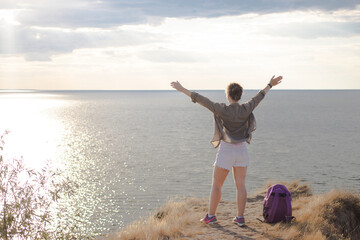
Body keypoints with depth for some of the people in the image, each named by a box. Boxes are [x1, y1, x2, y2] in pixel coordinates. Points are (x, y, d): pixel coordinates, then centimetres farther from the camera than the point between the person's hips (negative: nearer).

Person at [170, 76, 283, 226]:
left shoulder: (223, 110, -16)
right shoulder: (246, 109, -4)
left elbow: (202, 100, -18)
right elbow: (259, 96, 12)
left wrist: (183, 89, -15)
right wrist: (270, 85, 28)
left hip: (226, 151, -4)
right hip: (241, 151, 4)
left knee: (216, 185, 7)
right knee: (240, 185, 7)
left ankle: (211, 216, 10)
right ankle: (240, 218, 9)